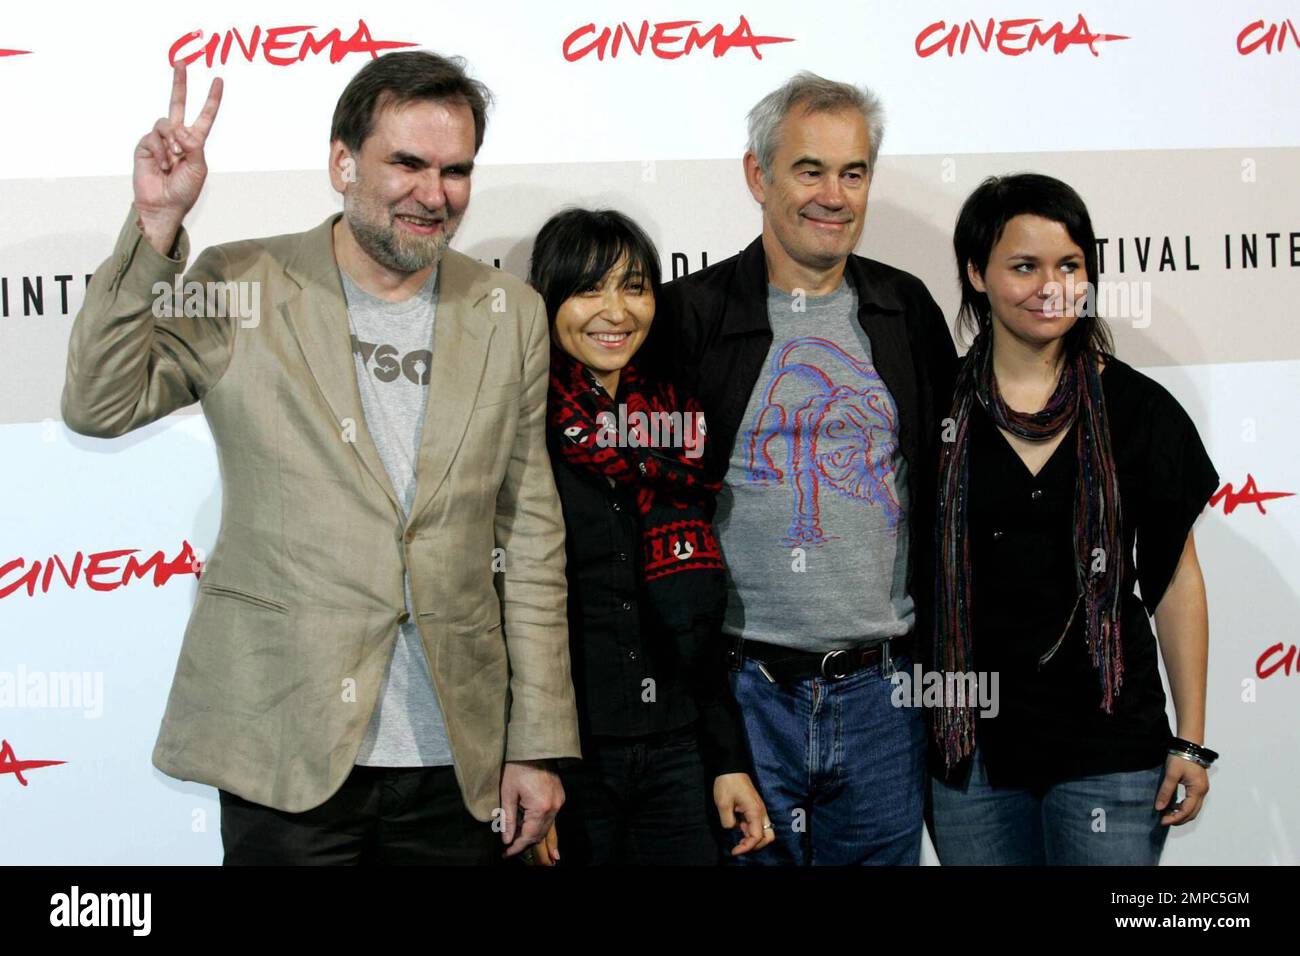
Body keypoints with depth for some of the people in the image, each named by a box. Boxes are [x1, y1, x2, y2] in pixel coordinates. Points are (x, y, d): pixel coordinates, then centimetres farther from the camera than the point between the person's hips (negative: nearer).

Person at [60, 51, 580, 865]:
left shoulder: (510, 315, 6)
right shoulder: (240, 286, 0)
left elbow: (530, 537, 7)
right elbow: (99, 406, -8)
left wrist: (538, 744, 5)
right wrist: (156, 227, -18)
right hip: (285, 750, -2)